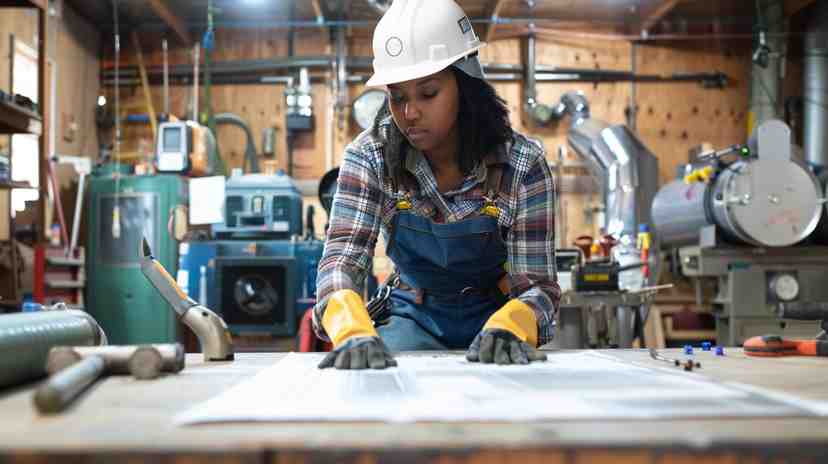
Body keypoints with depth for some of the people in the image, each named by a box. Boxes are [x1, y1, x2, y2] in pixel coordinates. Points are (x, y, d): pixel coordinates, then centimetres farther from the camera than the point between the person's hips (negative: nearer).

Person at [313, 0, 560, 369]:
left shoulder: (522, 165, -15)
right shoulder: (370, 156, -13)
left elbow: (536, 284, -15)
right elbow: (341, 258, -22)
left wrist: (507, 329, -39)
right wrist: (354, 333, -44)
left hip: (492, 322, -1)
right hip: (415, 321, 1)